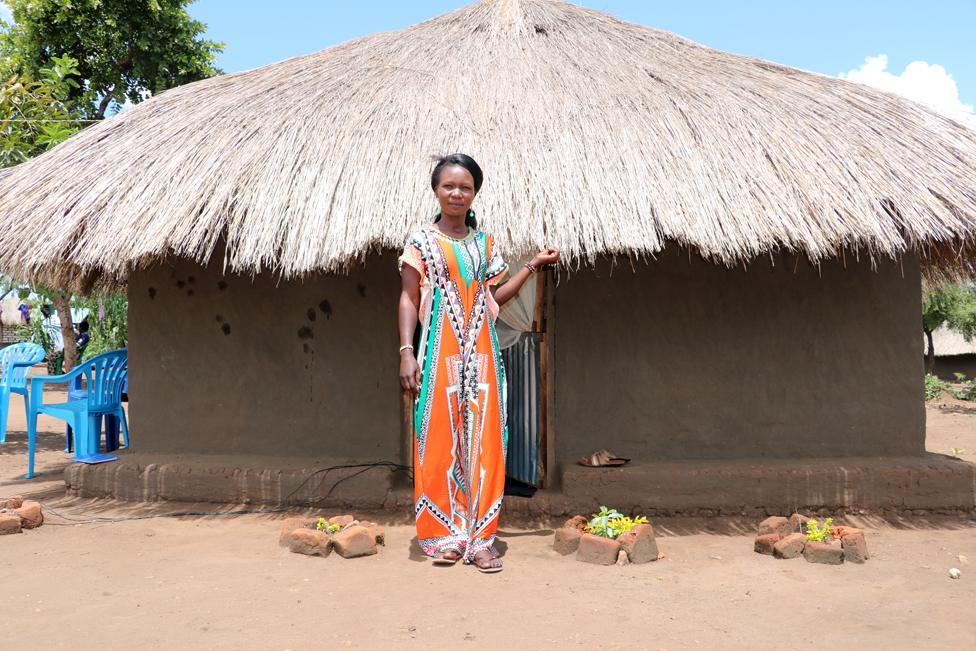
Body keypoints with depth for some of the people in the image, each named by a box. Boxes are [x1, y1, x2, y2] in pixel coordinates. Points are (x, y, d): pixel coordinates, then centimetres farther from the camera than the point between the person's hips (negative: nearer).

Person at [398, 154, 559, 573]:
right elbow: (408, 299, -1)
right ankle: (441, 534, 12)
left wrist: (533, 266, 10)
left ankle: (479, 536, 10)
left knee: (483, 439, 2)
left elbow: (493, 297, 13)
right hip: (440, 351, -3)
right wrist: (406, 352, -10)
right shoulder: (421, 240, 3)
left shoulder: (484, 243, 13)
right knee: (439, 439, -1)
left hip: (480, 352, 3)